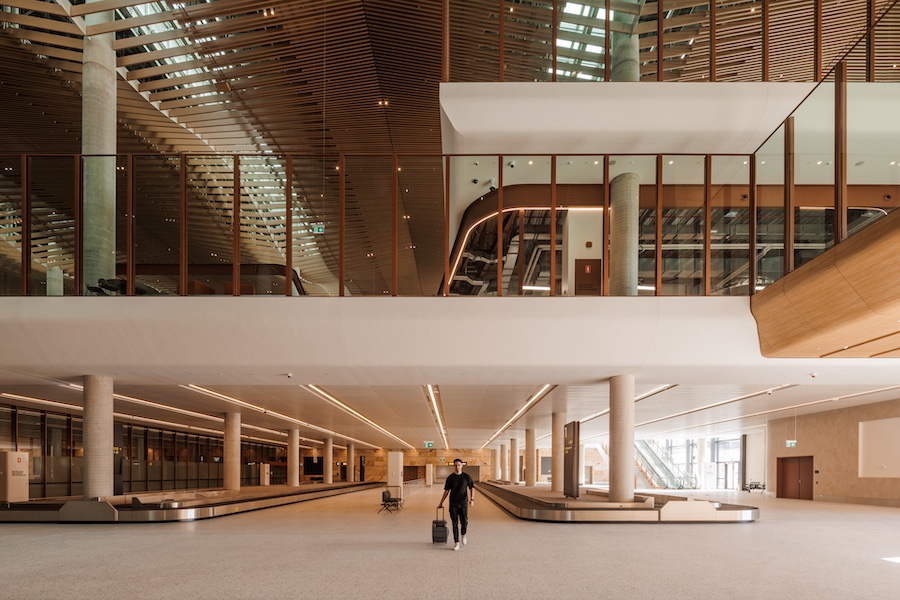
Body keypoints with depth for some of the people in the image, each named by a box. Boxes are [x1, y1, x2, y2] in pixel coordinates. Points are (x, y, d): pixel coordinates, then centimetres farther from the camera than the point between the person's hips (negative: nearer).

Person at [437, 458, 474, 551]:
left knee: (464, 522, -5)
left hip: (463, 503, 0)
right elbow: (446, 491, 9)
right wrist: (441, 503, 11)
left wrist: (472, 499, -14)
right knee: (455, 523, -1)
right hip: (453, 504, 1)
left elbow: (472, 488, 1)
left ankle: (463, 535, 26)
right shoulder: (450, 478, 3)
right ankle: (456, 543, 3)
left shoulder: (466, 477, 1)